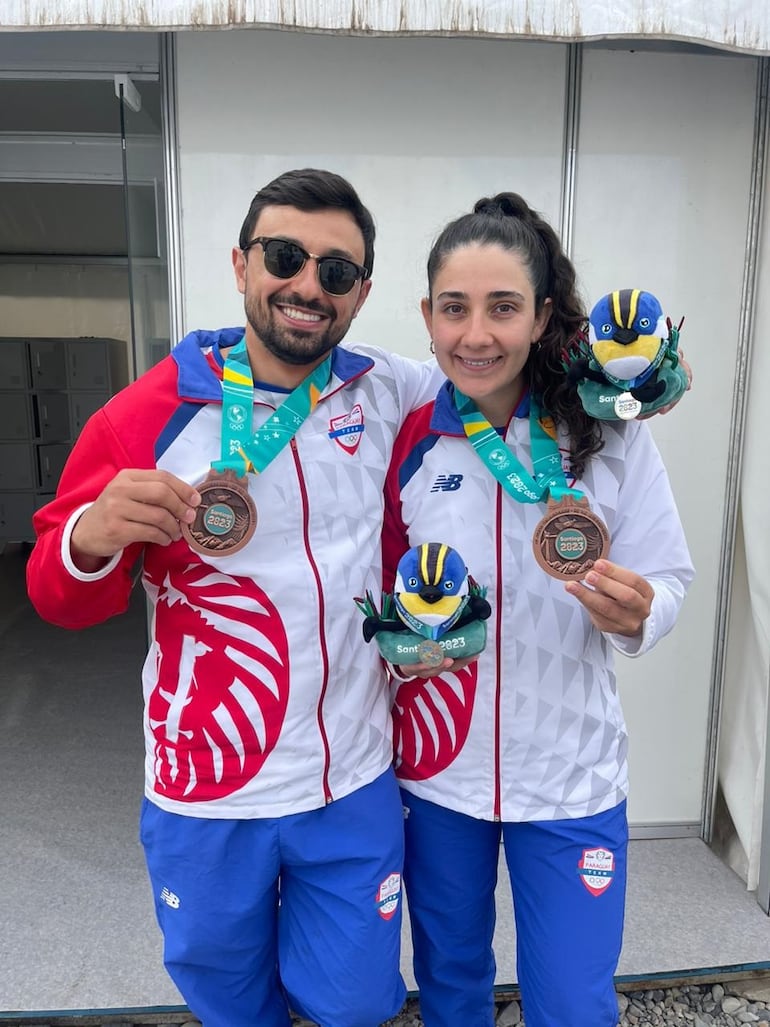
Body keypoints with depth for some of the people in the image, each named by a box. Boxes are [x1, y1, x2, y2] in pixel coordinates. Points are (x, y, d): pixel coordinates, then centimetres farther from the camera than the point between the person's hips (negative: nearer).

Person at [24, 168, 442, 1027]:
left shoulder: (388, 394, -7)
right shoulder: (147, 415, -13)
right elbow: (60, 599, -6)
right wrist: (91, 538, -28)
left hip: (354, 786, 1)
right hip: (204, 795, 0)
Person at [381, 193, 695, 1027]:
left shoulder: (607, 431, -11)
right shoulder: (406, 437, -8)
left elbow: (670, 581, -6)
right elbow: (377, 593, 3)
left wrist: (634, 613, -27)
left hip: (569, 772, -1)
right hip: (434, 768, 2)